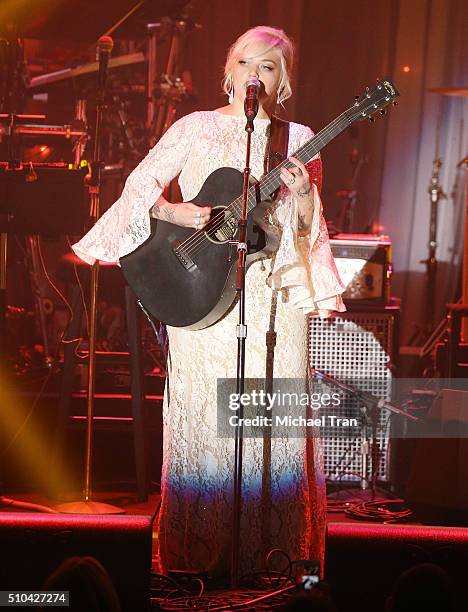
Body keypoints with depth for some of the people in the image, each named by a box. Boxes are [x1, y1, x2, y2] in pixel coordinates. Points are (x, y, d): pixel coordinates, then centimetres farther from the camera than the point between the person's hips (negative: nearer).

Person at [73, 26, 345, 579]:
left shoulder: (297, 139, 10)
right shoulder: (197, 128, 7)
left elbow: (308, 228, 9)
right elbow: (138, 189, 5)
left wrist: (303, 195, -10)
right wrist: (172, 212, -13)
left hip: (275, 294, 1)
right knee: (204, 417, -2)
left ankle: (271, 552, 7)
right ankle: (198, 556, 7)